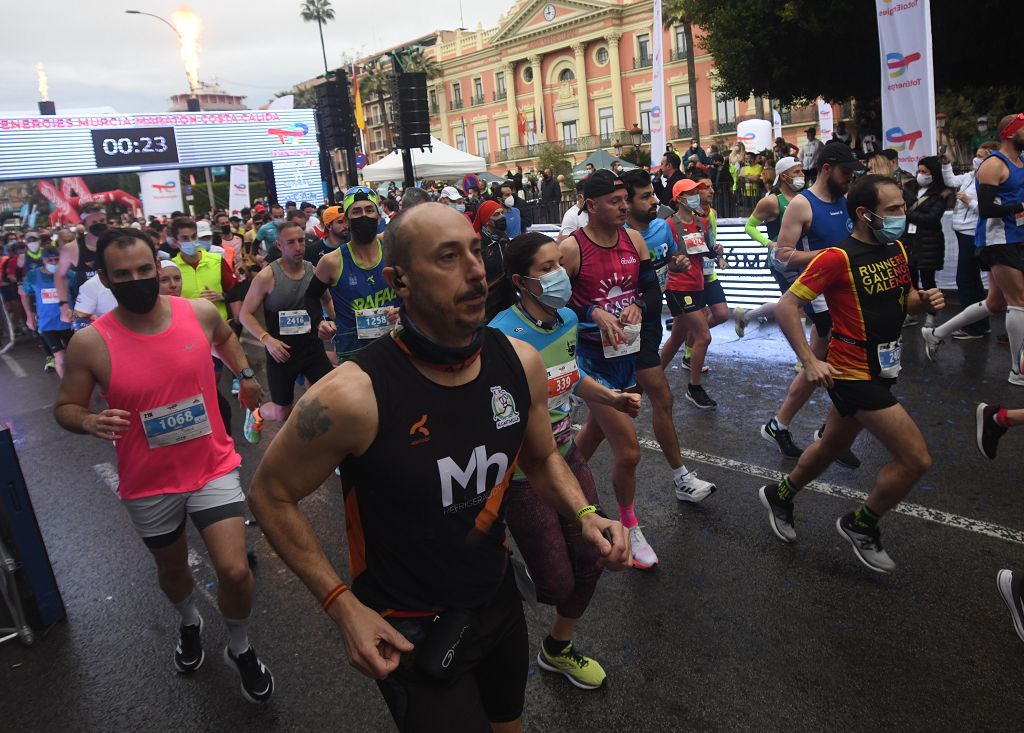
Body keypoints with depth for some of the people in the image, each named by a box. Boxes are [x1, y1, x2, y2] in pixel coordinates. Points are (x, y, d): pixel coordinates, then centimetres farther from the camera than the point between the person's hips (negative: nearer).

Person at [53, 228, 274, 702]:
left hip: (213, 467, 0)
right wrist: (88, 421, -23)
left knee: (234, 571, -10)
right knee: (172, 569, 23)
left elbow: (224, 337, 16)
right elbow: (65, 407, -3)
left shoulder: (201, 312, -9)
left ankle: (240, 649, 22)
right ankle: (190, 624, 58)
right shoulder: (90, 343, -15)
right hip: (149, 483, 0)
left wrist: (245, 373, 7)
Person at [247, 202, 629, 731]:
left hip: (499, 602, 6)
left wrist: (584, 514, -11)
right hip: (408, 633, -5)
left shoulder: (519, 362, -12)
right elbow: (271, 496, -13)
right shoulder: (354, 395, -28)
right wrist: (342, 604, -17)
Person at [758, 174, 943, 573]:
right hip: (854, 374, -8)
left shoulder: (896, 250, 5)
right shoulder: (837, 258, -19)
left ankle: (779, 495, 45)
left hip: (881, 370, 8)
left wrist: (925, 300, -3)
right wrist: (809, 361, -24)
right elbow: (786, 306, -19)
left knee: (832, 447, 22)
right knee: (916, 458, -8)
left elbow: (902, 299, 20)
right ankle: (861, 525, 15)